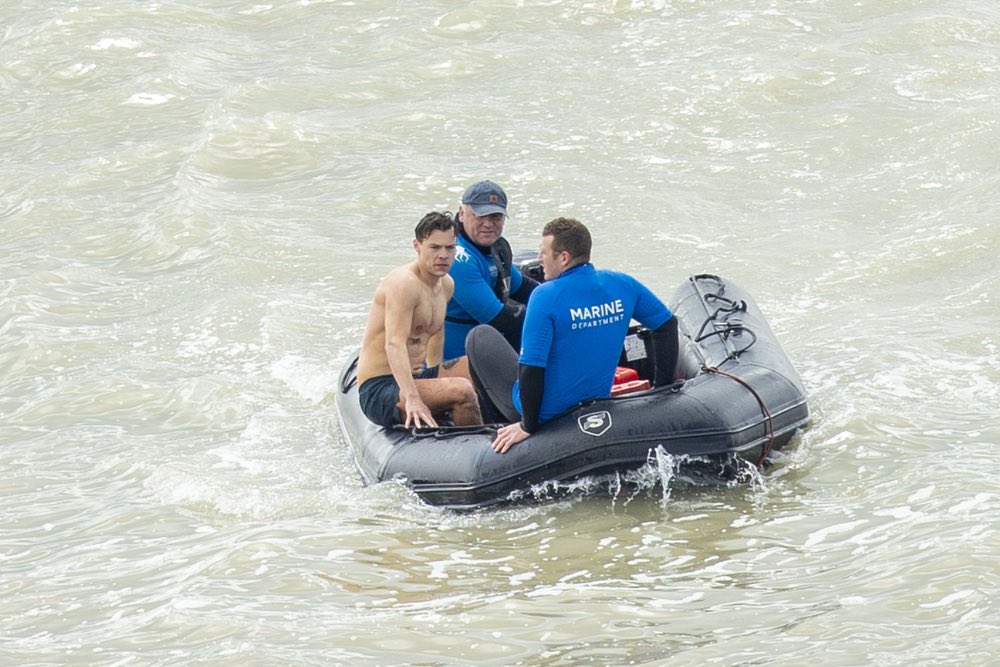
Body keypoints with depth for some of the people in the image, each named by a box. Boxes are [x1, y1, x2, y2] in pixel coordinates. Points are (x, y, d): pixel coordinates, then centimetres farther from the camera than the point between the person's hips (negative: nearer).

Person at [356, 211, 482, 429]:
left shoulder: (446, 284, 9)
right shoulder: (403, 283, -20)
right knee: (461, 390, -30)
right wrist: (412, 399, -44)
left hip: (417, 377, 10)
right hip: (378, 391, -10)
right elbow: (394, 344, -32)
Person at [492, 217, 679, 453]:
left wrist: (528, 426, -16)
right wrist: (663, 388, 10)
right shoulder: (623, 285, -6)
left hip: (548, 413, -6)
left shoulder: (546, 296, -24)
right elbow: (667, 325, 5)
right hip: (595, 405, 6)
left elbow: (531, 365, -26)